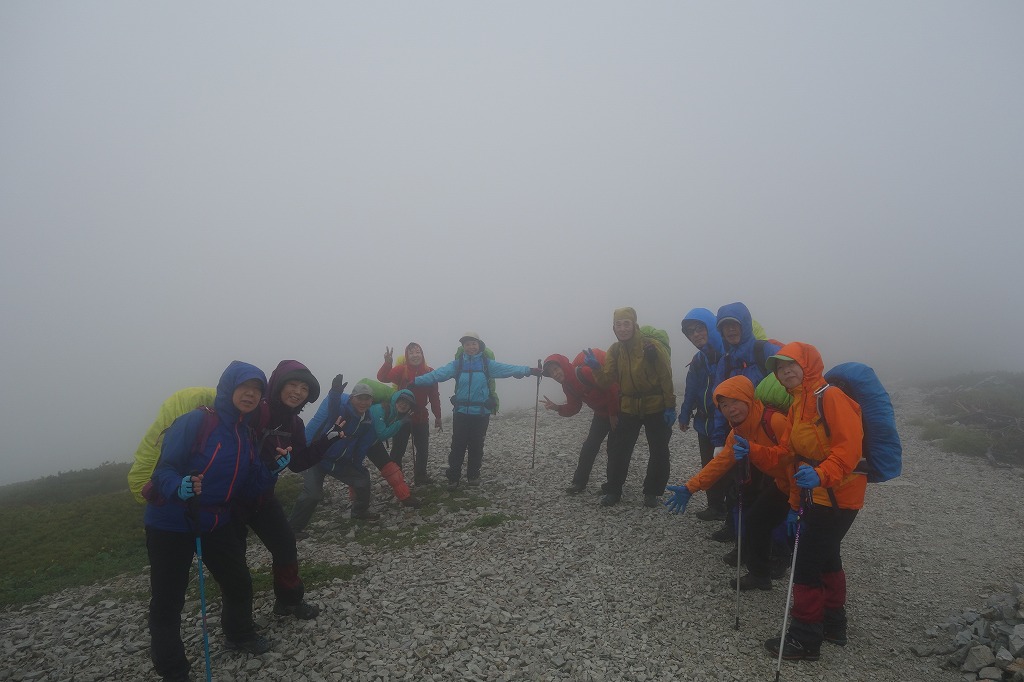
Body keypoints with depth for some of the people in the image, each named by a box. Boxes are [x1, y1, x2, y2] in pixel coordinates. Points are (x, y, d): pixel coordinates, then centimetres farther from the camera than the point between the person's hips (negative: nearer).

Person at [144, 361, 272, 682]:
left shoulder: (248, 433, 1)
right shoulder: (195, 421, -21)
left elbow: (249, 483, 5)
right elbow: (165, 469, -20)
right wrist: (180, 487, -41)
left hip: (217, 522, 6)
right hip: (171, 524, -6)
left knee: (239, 582, 14)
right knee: (168, 600, 1)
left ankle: (240, 634, 42)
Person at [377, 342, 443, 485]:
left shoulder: (429, 371, -1)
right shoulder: (401, 369, -8)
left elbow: (434, 396, 3)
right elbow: (382, 377, -23)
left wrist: (437, 416, 4)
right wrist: (387, 362, -39)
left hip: (421, 417, 3)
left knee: (422, 449, 13)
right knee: (398, 449, 2)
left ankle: (421, 476, 28)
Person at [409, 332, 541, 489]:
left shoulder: (487, 364, -1)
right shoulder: (457, 364, 0)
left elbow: (508, 369, -9)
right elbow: (438, 374, -9)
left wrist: (529, 370, -20)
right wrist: (415, 381, -19)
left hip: (481, 413, 0)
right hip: (461, 412, 0)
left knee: (476, 446, 11)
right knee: (458, 446, 1)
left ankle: (473, 475, 28)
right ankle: (453, 478, 12)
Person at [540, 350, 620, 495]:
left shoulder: (584, 371, -28)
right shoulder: (567, 386, 0)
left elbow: (611, 387, -28)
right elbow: (574, 407, 3)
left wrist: (613, 414, -19)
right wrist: (557, 408, -16)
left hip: (616, 412, -8)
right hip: (601, 414, 8)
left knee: (614, 449, -2)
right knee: (589, 447, 5)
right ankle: (579, 482, 12)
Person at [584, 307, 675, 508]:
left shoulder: (652, 347, -16)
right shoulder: (614, 351, -2)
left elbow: (666, 378, -11)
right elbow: (607, 382, -4)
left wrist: (670, 407, -11)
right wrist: (596, 369, -23)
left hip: (656, 408, -3)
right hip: (628, 408, 3)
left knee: (659, 452, 7)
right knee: (619, 451, 5)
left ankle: (652, 492, 24)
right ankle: (613, 491, 19)